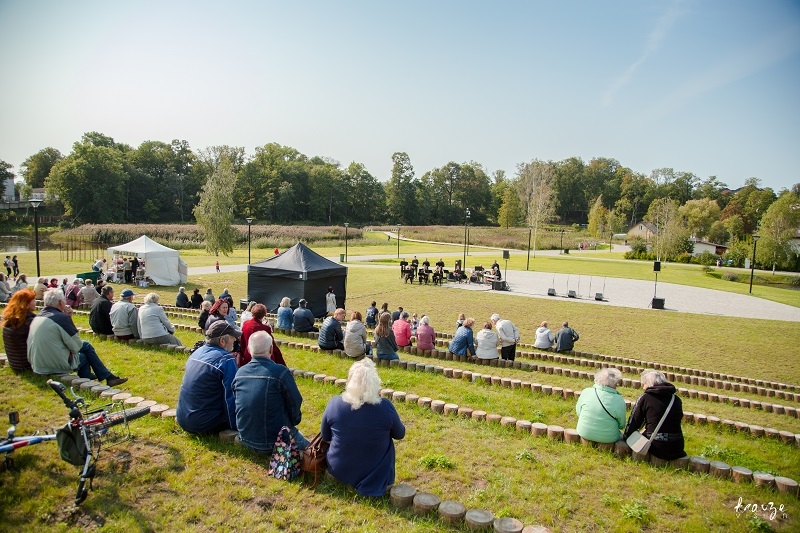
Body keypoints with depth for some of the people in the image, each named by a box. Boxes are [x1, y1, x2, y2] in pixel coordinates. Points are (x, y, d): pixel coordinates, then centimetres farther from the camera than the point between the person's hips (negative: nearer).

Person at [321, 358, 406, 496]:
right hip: (376, 476, -2)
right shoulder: (385, 407, -22)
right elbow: (400, 434, -3)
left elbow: (325, 437, -1)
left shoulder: (334, 403, -18)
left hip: (339, 471, 2)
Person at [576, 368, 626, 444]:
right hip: (607, 438, -3)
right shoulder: (619, 401, -19)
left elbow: (578, 412, 1)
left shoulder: (586, 392, -13)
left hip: (584, 434, 3)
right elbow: (621, 425, -5)